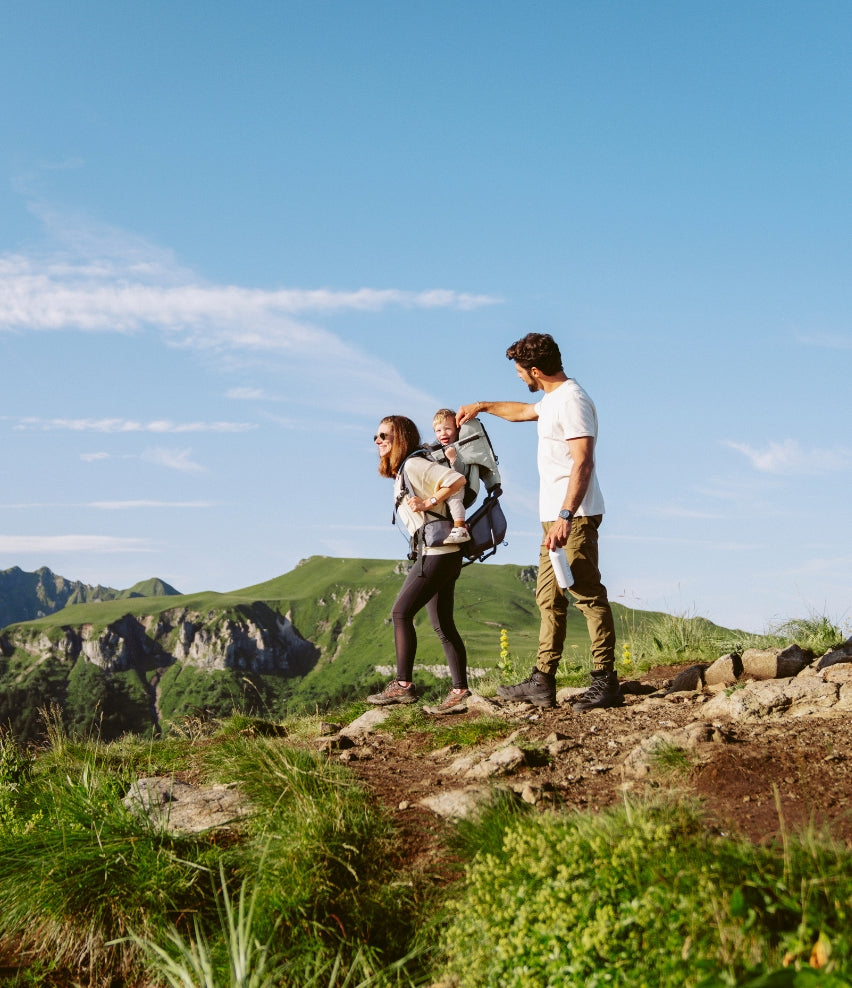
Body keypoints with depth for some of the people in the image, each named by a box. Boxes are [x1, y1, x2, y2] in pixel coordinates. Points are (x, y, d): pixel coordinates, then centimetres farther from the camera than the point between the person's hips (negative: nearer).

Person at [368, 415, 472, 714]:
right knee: (442, 625, 8)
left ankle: (403, 685, -6)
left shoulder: (414, 465, -12)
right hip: (429, 553, 10)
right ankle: (461, 692, 9)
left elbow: (457, 480, -22)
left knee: (402, 612, -10)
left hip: (440, 552, -10)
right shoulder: (399, 474, 17)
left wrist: (429, 503, -20)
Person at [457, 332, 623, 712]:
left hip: (574, 517, -11)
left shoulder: (572, 400, -15)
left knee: (588, 595, -9)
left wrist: (566, 516, -31)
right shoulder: (552, 399, 18)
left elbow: (583, 462, -24)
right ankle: (542, 681, 13)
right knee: (549, 598, 9)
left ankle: (605, 682, -6)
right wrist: (482, 406, 50)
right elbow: (525, 411, 42)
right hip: (554, 516, 11)